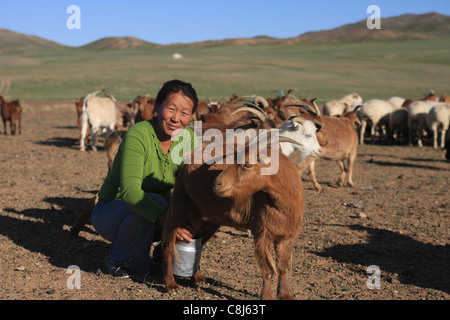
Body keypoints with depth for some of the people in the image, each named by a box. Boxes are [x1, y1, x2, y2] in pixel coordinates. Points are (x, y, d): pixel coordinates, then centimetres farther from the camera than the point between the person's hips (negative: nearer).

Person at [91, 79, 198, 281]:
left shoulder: (188, 138, -7)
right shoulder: (137, 135, -26)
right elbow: (130, 190, -37)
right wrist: (165, 219, -50)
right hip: (111, 211, -5)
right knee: (155, 202, -36)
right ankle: (119, 260, -11)